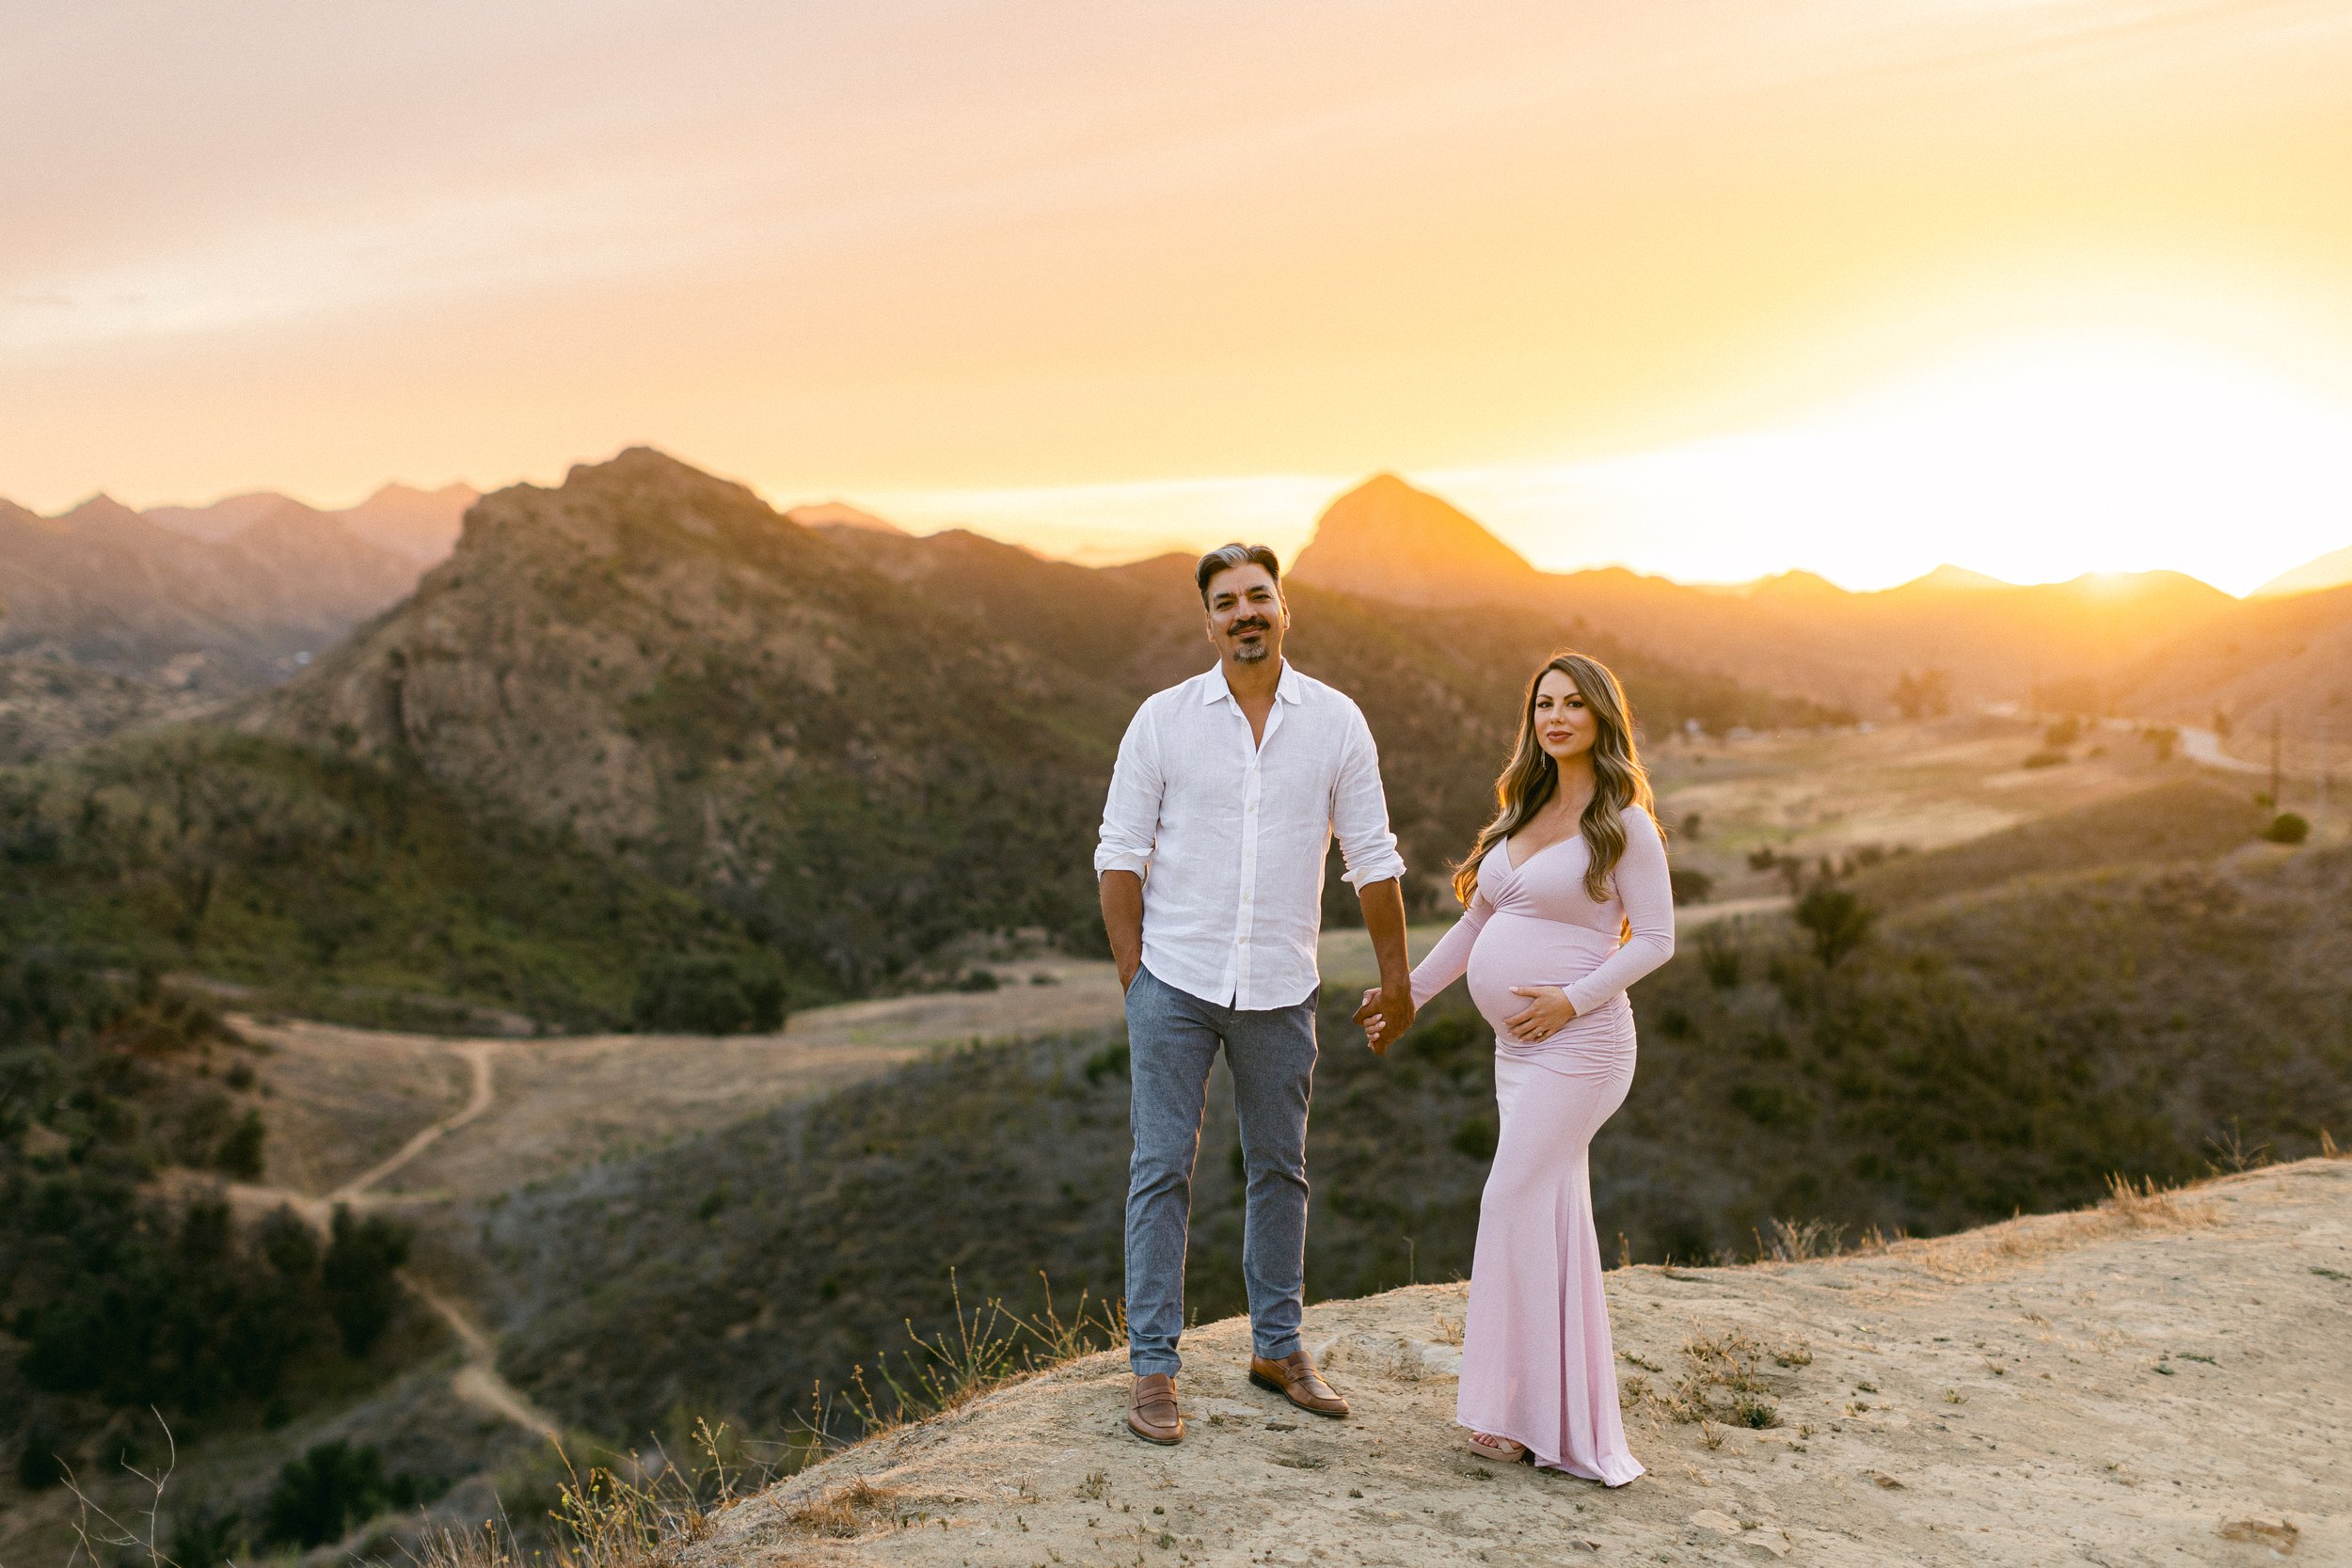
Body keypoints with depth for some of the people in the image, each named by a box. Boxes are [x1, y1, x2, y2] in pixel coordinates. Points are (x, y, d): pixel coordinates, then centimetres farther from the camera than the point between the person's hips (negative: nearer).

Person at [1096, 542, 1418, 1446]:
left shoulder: (1336, 721, 0)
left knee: (1279, 1169, 13)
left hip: (1280, 989, 2)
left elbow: (1372, 857, 4)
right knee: (1161, 1168, 0)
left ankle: (1279, 1347, 28)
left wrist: (1396, 979, 7)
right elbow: (1121, 853, -1)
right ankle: (1153, 1367, 10)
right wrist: (1132, 974, -4)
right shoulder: (1163, 719, -3)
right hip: (1175, 981, -2)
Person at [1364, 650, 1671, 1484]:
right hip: (1519, 1044, 7)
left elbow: (1656, 937, -10)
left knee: (1517, 1205, -9)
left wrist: (1574, 997, -19)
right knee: (1552, 1216, 9)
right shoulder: (1523, 813, 14)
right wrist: (1408, 996, 22)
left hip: (1577, 1042, -7)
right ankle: (1573, 1418, 17)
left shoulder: (1624, 822, -6)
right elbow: (1476, 921, 21)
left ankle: (1524, 1414, 2)